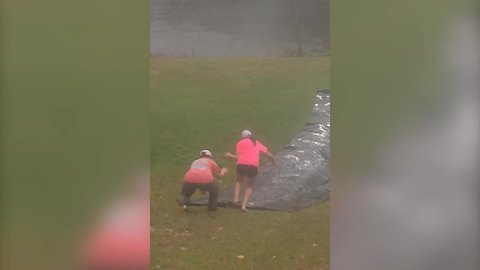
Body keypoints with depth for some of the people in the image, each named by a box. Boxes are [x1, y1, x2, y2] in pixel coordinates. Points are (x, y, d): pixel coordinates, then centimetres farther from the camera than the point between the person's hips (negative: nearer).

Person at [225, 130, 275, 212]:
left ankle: (235, 199, 8)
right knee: (249, 186, 19)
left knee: (239, 181, 27)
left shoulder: (241, 142, 17)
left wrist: (230, 155, 22)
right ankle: (244, 205, 4)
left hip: (242, 164, -1)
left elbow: (238, 157, 4)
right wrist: (273, 162, 42)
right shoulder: (257, 143, 26)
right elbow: (270, 155, 23)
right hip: (253, 166, 1)